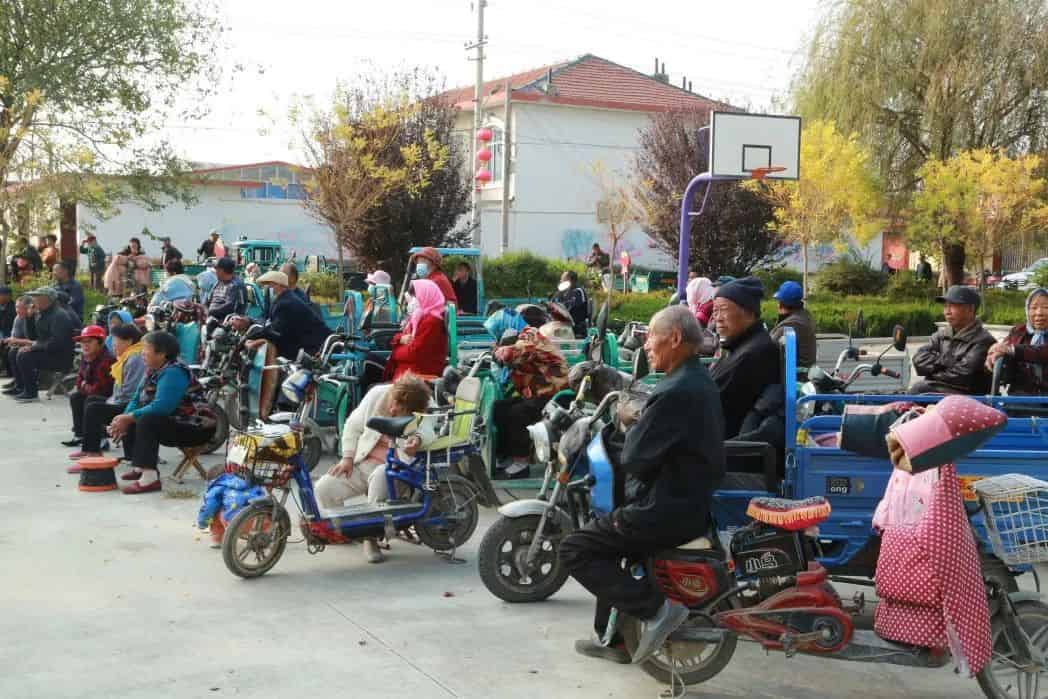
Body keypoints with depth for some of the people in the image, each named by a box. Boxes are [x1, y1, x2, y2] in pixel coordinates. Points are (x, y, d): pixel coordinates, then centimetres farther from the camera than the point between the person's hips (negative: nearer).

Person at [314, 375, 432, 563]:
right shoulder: (377, 394, -11)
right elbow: (353, 425, 5)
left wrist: (409, 454, -41)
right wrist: (347, 458, -1)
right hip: (362, 462, 4)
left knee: (380, 476, -40)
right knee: (323, 488, -16)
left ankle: (370, 537, -22)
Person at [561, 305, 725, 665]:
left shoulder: (675, 392, -23)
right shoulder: (700, 381, 10)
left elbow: (634, 457, -20)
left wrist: (631, 426, -2)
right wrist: (638, 424, 4)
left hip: (666, 510, -11)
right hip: (691, 498, 11)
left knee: (574, 549, -4)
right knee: (603, 538, 27)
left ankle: (654, 607, -11)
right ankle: (614, 638, 30)